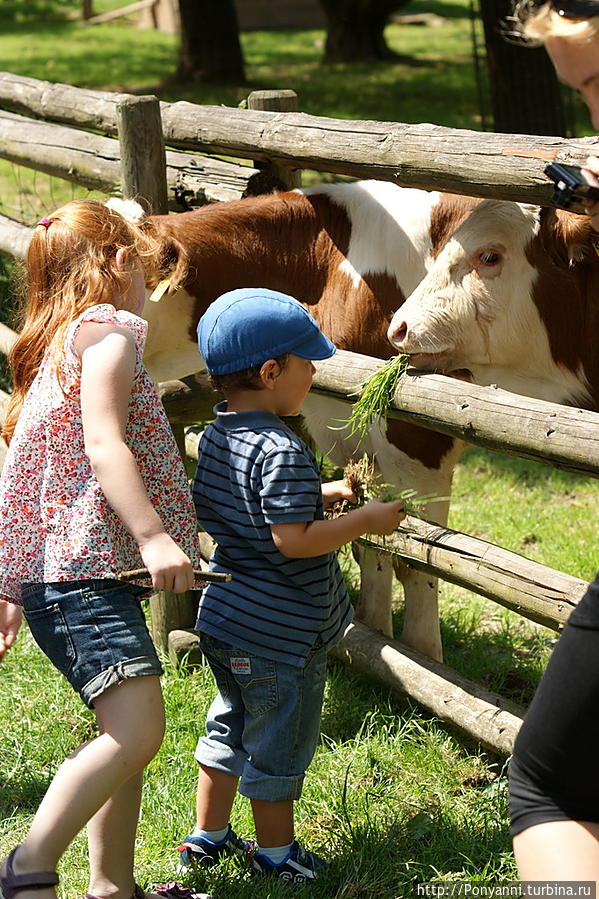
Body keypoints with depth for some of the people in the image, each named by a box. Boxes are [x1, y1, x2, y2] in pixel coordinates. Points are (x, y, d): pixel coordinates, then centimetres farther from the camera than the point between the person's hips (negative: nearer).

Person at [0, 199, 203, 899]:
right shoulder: (110, 328, -4)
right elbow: (103, 441, -18)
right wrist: (155, 536, -27)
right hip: (82, 564, -11)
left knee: (127, 731, 12)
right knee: (136, 726, -19)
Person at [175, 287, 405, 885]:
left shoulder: (217, 436, 4)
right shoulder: (283, 452, -25)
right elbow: (293, 540, -27)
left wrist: (320, 495, 13)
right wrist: (365, 521, -17)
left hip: (224, 618, 9)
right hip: (279, 632, -9)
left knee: (230, 725, 24)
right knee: (279, 742, 8)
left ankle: (206, 836, 34)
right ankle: (275, 852, 22)